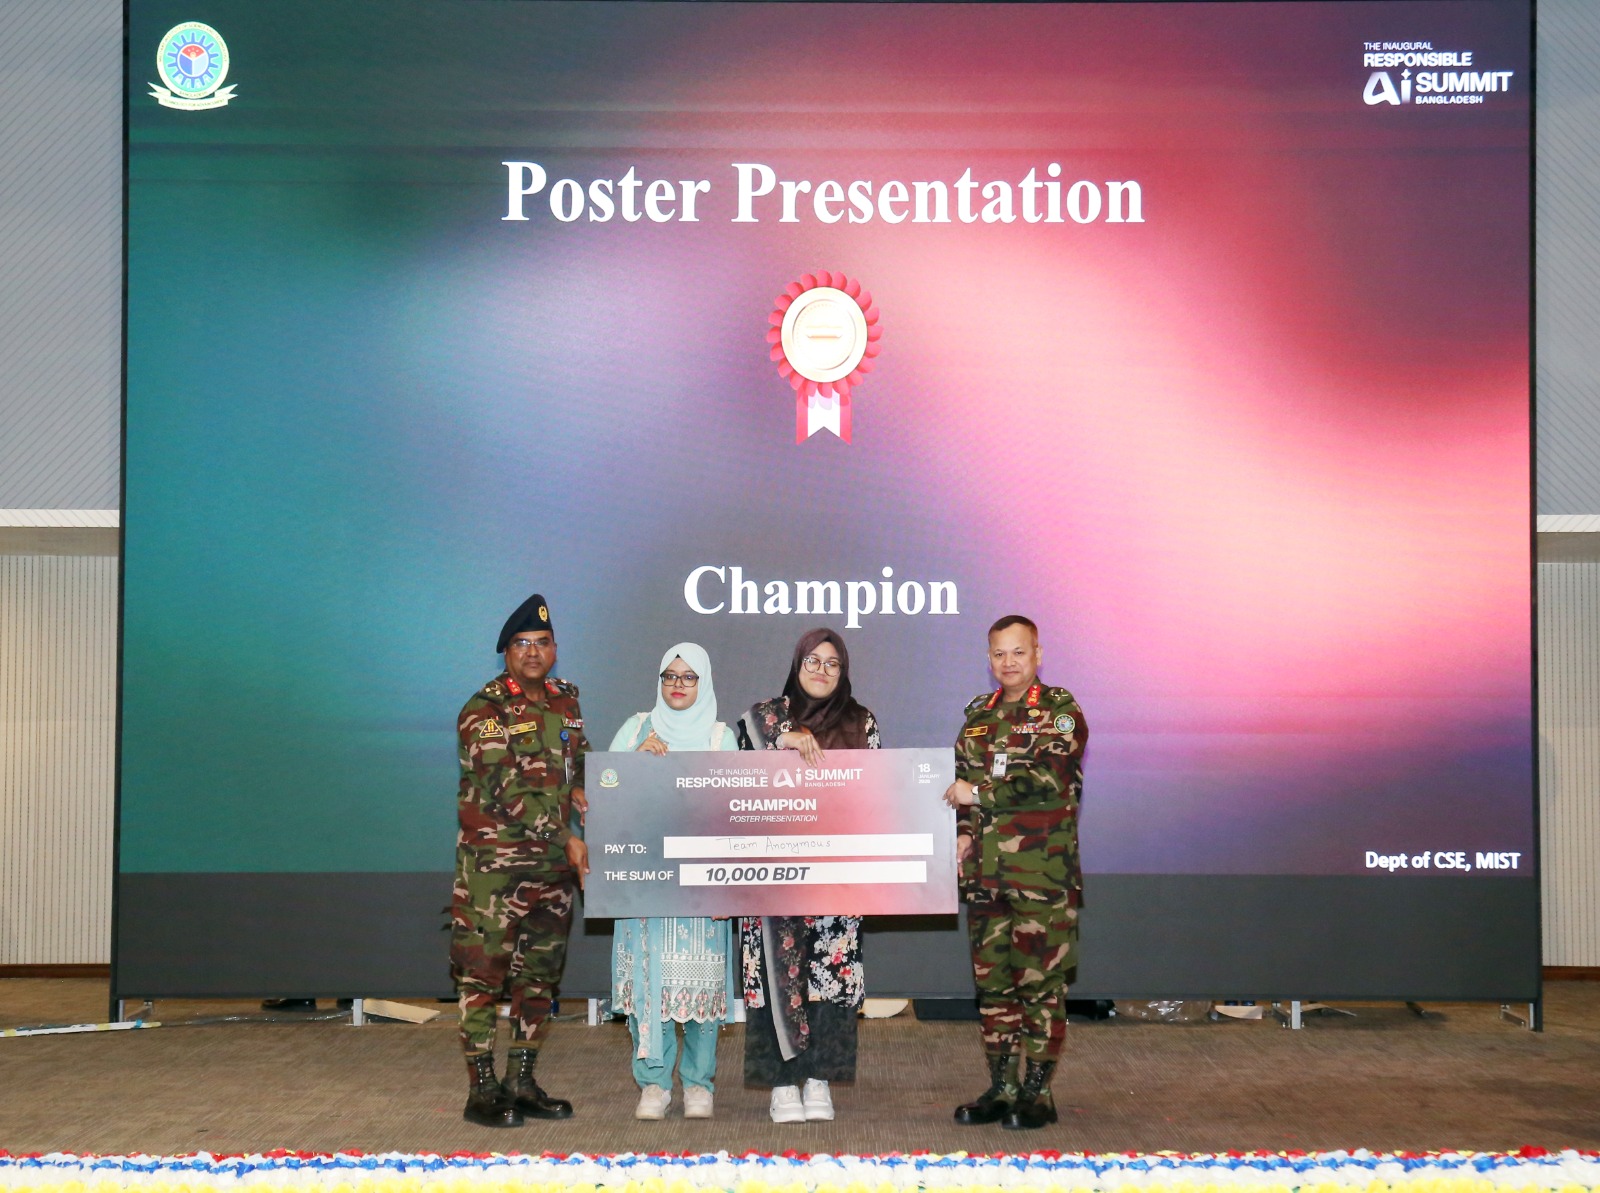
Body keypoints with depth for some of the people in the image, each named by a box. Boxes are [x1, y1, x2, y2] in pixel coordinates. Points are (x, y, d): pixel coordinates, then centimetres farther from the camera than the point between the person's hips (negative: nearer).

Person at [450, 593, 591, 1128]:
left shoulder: (565, 700, 12)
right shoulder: (484, 711, -9)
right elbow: (506, 791, -16)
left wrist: (578, 788, 5)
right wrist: (566, 837, -17)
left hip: (554, 862, 7)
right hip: (493, 859, -7)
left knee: (541, 972, 9)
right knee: (484, 971, -4)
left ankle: (521, 1080, 19)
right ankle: (482, 1089, 1)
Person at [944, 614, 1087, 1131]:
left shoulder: (1060, 710, -3)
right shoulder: (979, 714, 16)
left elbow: (1048, 781, -16)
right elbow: (963, 781, 23)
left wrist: (978, 793, -13)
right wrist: (963, 829, 5)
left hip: (1042, 871, -6)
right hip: (985, 872, 6)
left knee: (1040, 981, -4)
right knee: (992, 980, 8)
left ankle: (1037, 1092, 4)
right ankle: (1001, 1089, 17)